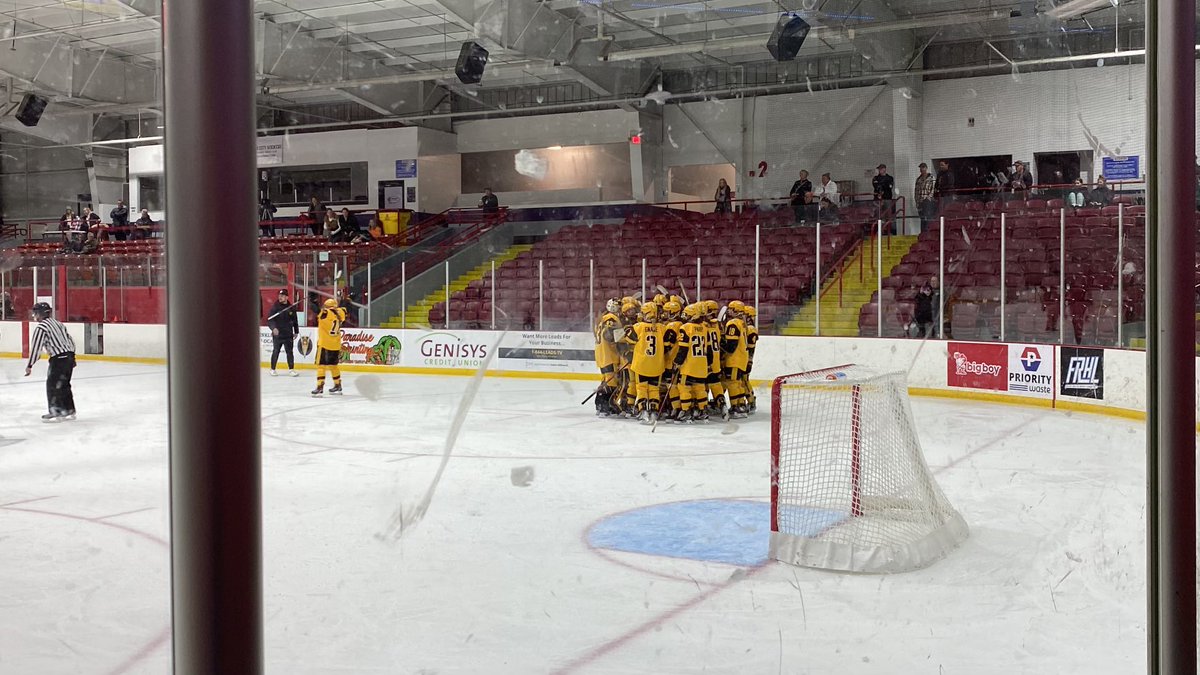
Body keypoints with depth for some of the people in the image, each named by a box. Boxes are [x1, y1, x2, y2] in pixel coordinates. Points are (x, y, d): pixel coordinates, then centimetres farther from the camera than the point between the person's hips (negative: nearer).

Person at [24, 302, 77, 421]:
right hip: (70, 356, 8)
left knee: (53, 384, -2)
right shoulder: (57, 323, 19)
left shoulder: (40, 327, -7)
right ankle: (69, 411, 20)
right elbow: (70, 340, 20)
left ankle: (56, 412, -2)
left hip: (58, 358, -8)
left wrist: (29, 365, -6)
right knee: (64, 384, 16)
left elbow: (36, 347, -11)